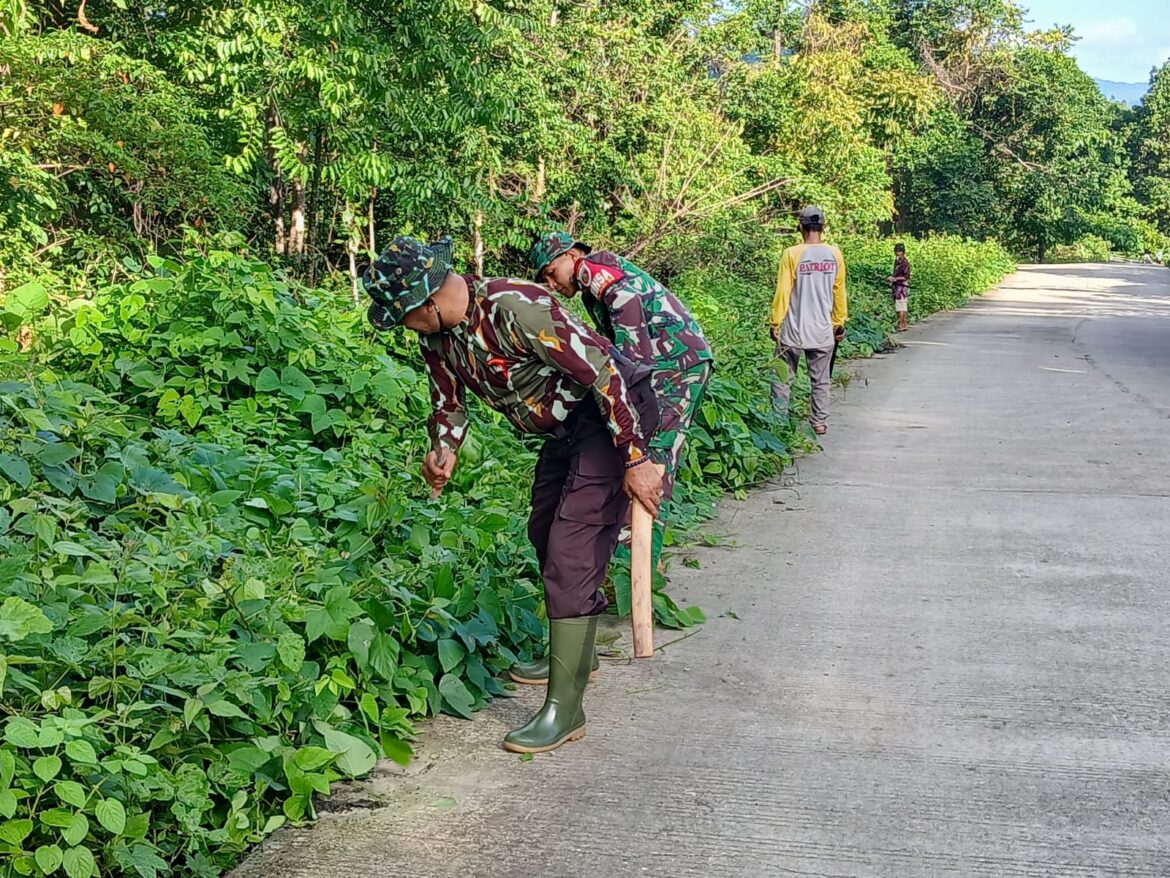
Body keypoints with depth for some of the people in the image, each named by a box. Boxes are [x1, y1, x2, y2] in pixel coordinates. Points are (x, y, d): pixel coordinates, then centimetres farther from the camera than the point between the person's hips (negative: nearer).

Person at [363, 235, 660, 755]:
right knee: (544, 536, 22)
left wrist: (636, 460, -28)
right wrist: (443, 451, -9)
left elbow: (604, 373, -30)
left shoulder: (515, 309, -31)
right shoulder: (437, 336, -3)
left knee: (571, 553, -16)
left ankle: (564, 709, -11)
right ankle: (572, 654, 42)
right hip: (566, 425, 10)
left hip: (617, 415, -10)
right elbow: (449, 400, 14)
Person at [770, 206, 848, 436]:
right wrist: (840, 322, 18)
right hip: (823, 330, 3)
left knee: (783, 378, 7)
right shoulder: (834, 255, 0)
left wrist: (776, 323, -2)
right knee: (820, 380, 11)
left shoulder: (792, 254, -10)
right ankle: (820, 423, 14)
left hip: (793, 330, -3)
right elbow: (839, 292, 8)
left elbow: (783, 292, -9)